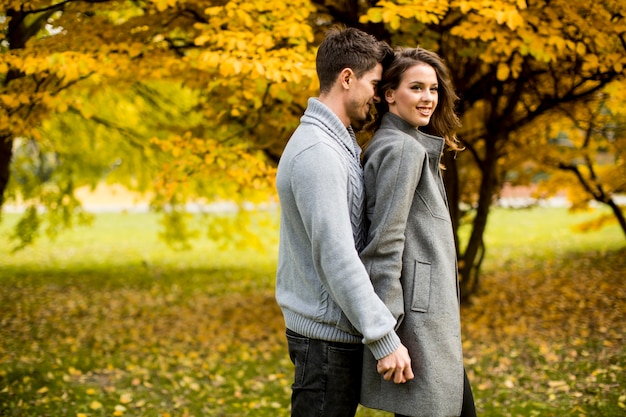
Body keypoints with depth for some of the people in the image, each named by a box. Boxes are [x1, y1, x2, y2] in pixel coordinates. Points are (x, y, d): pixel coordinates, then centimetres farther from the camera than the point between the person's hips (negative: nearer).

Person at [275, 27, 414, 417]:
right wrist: (385, 340, -23)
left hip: (339, 329, 10)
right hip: (327, 336, -10)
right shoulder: (317, 153, -20)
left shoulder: (341, 143, 14)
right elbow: (336, 257, -25)